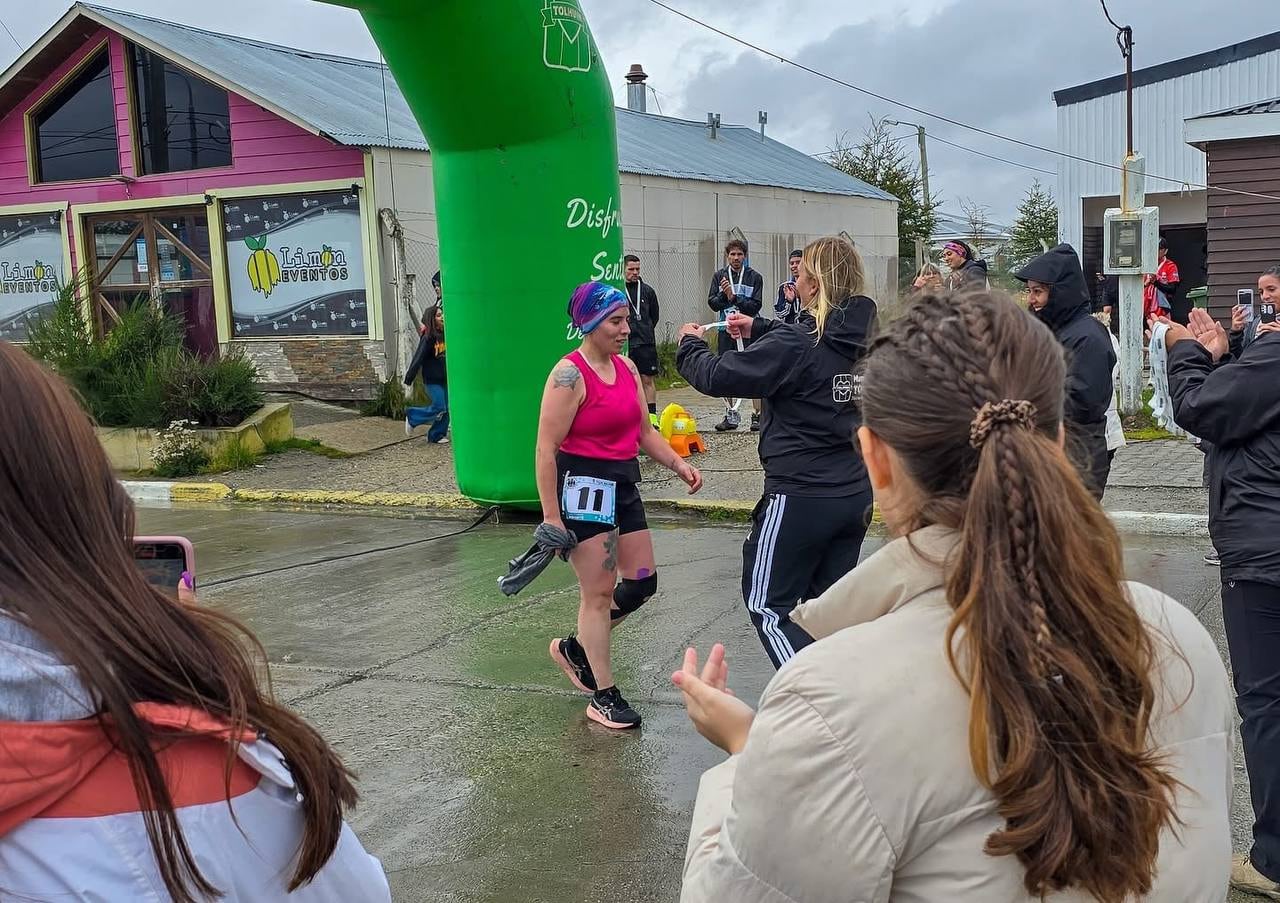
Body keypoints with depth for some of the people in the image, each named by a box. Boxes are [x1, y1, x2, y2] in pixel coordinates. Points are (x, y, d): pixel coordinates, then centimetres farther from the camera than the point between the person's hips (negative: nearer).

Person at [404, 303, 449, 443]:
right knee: (438, 407, -9)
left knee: (446, 409, 5)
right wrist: (409, 380, -14)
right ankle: (412, 417, 12)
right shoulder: (428, 338, -15)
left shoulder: (444, 334, 4)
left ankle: (437, 435, 17)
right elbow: (418, 359, -15)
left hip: (444, 378, 7)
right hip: (432, 380, -7)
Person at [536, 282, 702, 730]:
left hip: (622, 485, 8)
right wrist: (551, 516, -19)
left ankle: (576, 648, 31)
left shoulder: (627, 367, 9)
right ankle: (603, 697, 11)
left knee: (642, 582, 11)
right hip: (583, 487, -8)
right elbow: (546, 449, -17)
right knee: (599, 592, -1)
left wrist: (678, 464, 3)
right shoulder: (569, 374, -16)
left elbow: (644, 430, 18)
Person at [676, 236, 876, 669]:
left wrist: (690, 345, 6)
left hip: (799, 498, -7)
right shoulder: (862, 338, 3)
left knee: (767, 606, 6)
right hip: (855, 495, 7)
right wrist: (759, 328, 28)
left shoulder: (794, 344, -19)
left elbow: (717, 376, -14)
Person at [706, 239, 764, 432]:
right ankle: (731, 415, 18)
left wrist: (734, 297, -16)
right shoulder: (719, 276, 9)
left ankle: (757, 415, -2)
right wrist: (724, 294, -16)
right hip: (726, 329, 3)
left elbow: (755, 306, -7)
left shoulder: (754, 277, 1)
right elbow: (712, 303, 2)